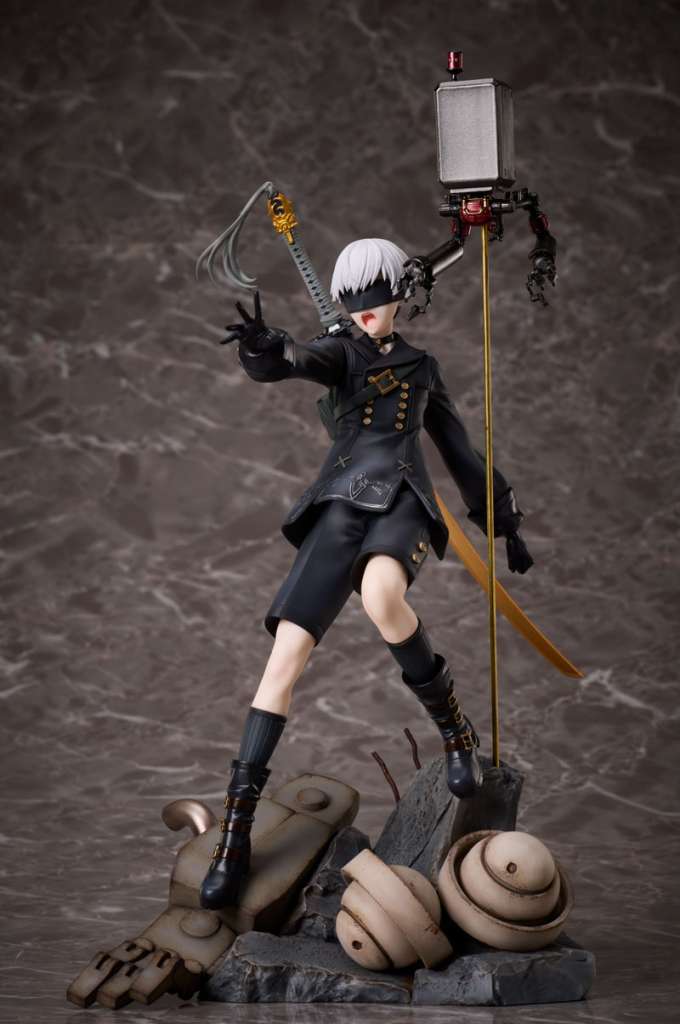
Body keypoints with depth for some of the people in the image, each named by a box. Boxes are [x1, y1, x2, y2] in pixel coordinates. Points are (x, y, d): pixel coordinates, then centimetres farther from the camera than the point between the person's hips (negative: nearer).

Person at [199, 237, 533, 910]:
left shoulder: (422, 368, 21)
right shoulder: (340, 352, 13)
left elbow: (460, 451, 29)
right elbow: (294, 362, -11)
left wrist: (505, 523, 32)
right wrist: (265, 348, -36)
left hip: (403, 507, 0)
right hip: (340, 510, 0)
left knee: (380, 594, -38)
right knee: (285, 656, -15)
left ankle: (454, 726, -14)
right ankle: (235, 832, -11)